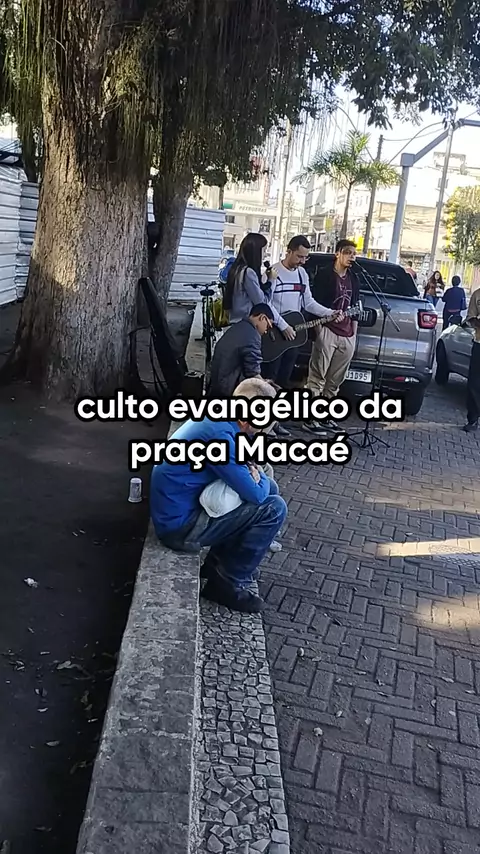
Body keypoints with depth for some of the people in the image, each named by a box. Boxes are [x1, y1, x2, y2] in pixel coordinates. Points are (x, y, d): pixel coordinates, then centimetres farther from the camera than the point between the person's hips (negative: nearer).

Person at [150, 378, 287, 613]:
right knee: (273, 508, -13)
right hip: (179, 524, -10)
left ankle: (221, 560, 21)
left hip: (178, 508, 10)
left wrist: (257, 476, 0)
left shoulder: (215, 416, 3)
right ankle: (228, 583, 0)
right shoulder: (219, 434, -26)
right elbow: (255, 494, -22)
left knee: (268, 488, 13)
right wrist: (261, 480, 0)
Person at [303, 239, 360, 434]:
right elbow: (315, 303, -4)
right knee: (317, 376, -6)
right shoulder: (324, 274, 1)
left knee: (335, 379, 8)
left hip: (347, 335, 6)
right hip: (327, 331, -6)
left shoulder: (353, 279, 18)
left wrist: (354, 333, 18)